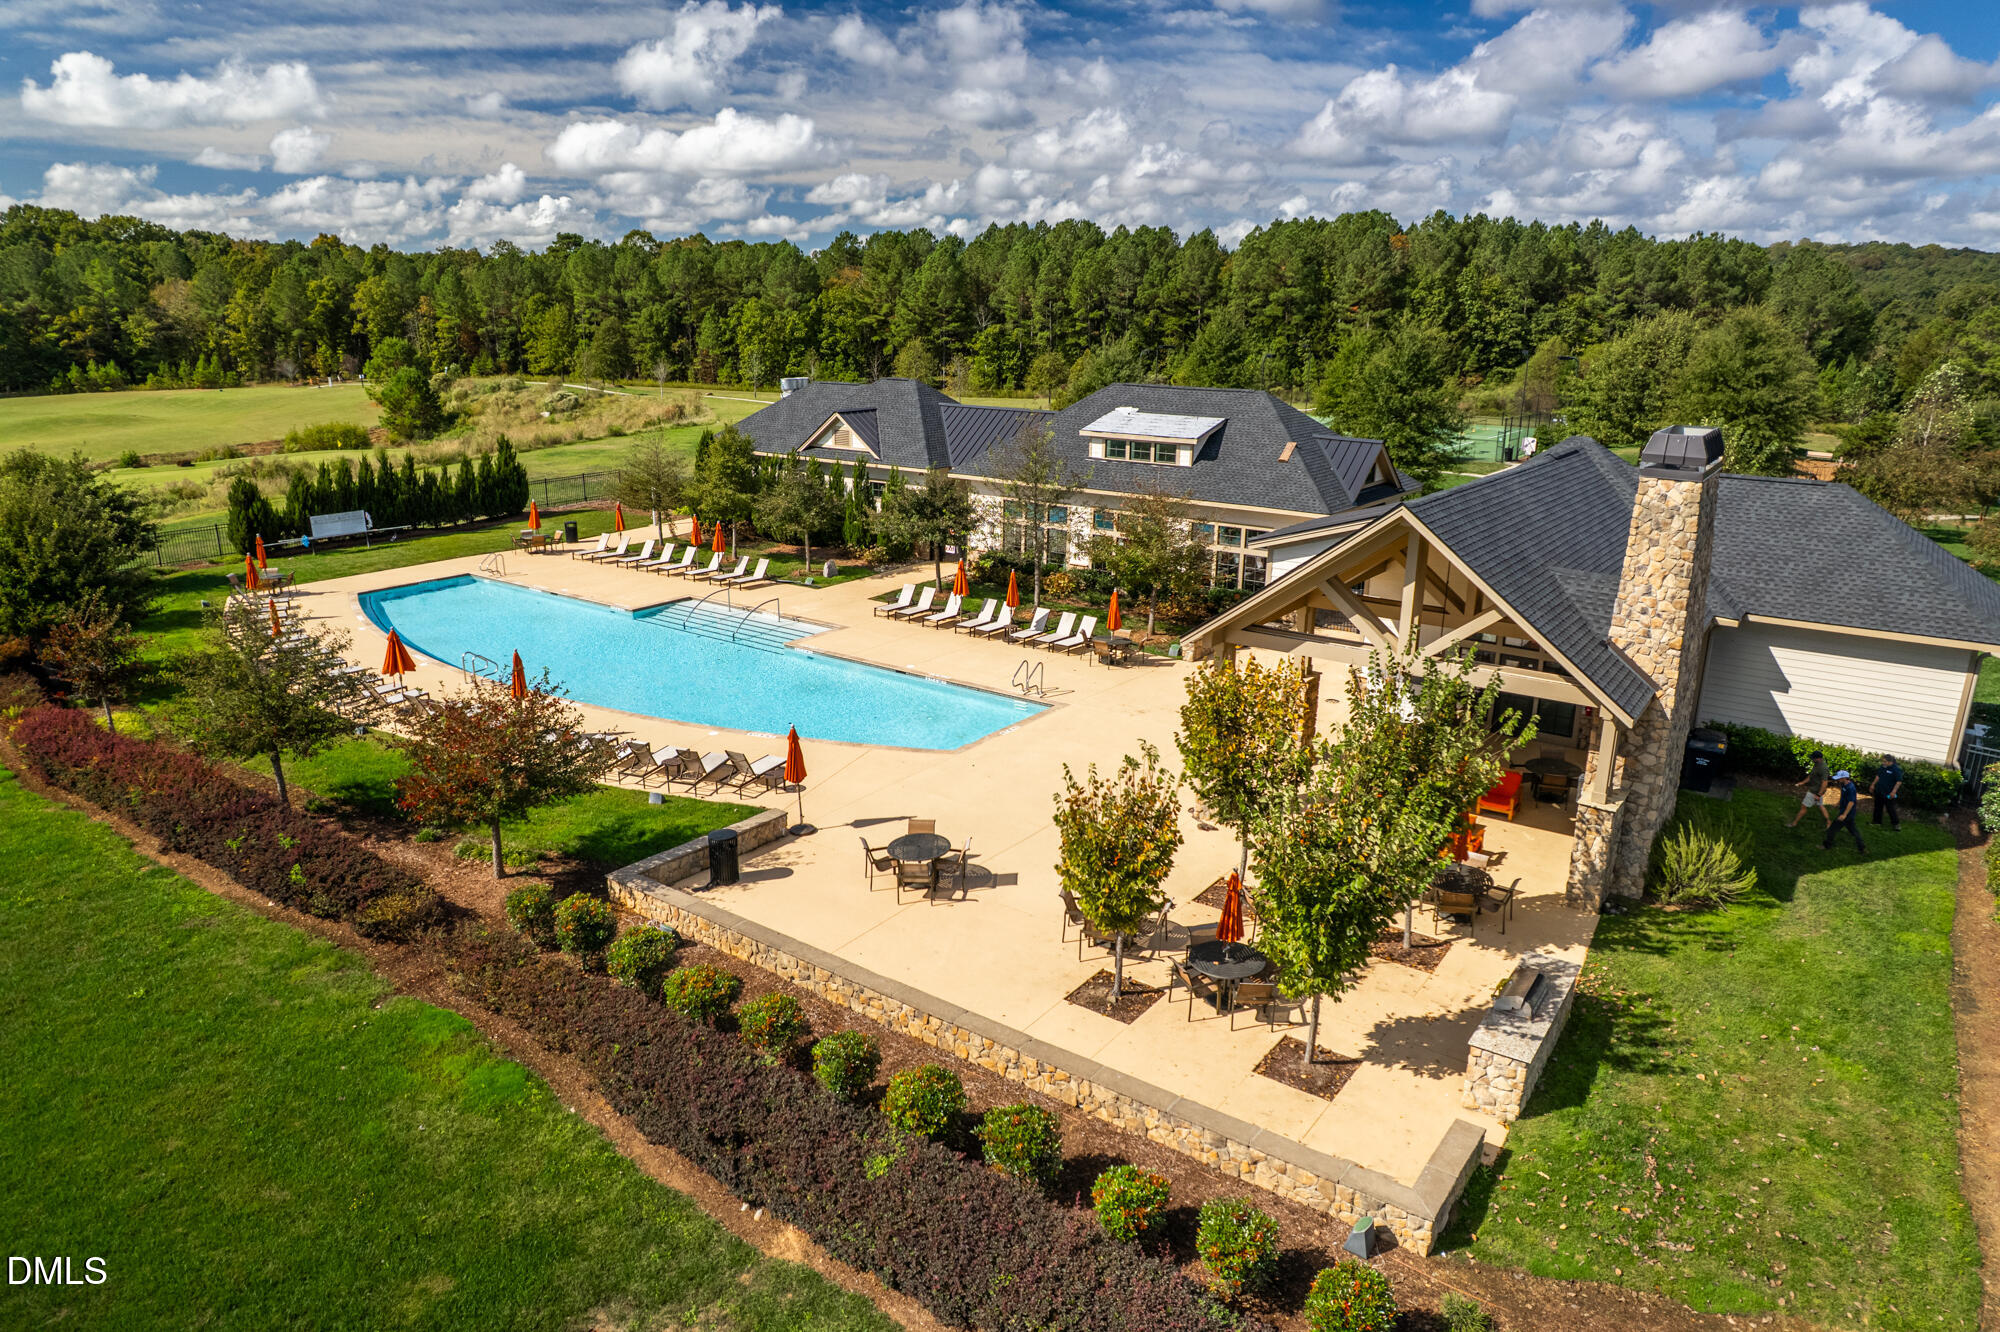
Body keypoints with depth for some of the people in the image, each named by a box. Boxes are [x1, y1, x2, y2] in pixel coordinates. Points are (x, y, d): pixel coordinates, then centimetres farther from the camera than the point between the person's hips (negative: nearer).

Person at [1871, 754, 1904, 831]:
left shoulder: (1896, 769, -20)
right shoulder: (1883, 767, 2)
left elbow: (1899, 781, -20)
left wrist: (1894, 791, -24)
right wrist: (1873, 785, 19)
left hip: (1888, 793, -7)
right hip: (1879, 791, 8)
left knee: (1890, 808, -1)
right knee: (1878, 807, 17)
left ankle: (1896, 824, 13)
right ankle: (1877, 822, 31)